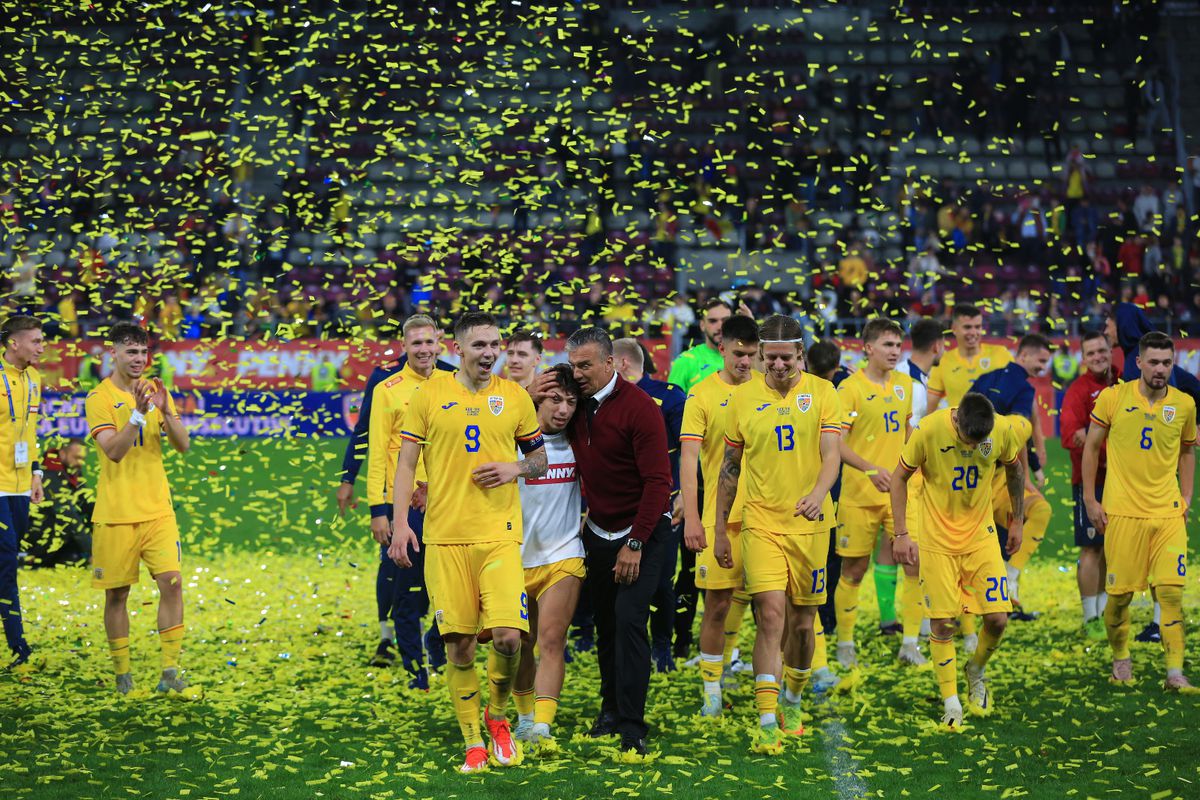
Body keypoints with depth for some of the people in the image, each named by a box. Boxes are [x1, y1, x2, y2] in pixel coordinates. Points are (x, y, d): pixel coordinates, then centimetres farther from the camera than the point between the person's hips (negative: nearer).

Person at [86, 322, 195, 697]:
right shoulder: (99, 398, -6)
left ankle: (170, 674, -4)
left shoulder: (156, 390, 8)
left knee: (172, 583, -8)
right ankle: (122, 675, 16)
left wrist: (165, 411, -14)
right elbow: (114, 450, -18)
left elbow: (183, 445, 2)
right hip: (115, 513, -3)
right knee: (117, 594, 3)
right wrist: (139, 412, -29)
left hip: (157, 509, 3)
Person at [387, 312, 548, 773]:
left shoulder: (515, 398, 7)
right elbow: (406, 463, 5)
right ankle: (473, 742, 13)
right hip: (444, 537, 0)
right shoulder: (429, 396, 4)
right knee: (458, 644, 1)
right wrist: (400, 523, -5)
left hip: (500, 535, 0)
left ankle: (497, 716, 16)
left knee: (507, 636, -12)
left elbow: (540, 458, 16)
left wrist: (516, 469, -6)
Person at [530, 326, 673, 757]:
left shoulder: (639, 408, -17)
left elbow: (657, 482, -19)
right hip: (599, 530, 6)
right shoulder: (576, 402, 0)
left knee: (629, 618, -14)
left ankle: (632, 728, -13)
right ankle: (611, 709, 22)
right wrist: (530, 399, -8)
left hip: (642, 532, -6)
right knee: (604, 620, 9)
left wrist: (635, 544, -21)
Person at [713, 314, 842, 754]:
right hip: (760, 523, -1)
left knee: (802, 623, 9)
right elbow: (729, 467, 10)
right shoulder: (743, 397, 3)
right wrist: (719, 529, 9)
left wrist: (818, 495, -28)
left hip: (809, 524, 1)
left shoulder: (821, 392, 1)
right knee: (771, 616, -14)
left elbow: (831, 454, -8)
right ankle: (767, 722, -13)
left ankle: (792, 701, 34)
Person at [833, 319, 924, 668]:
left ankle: (910, 643, 3)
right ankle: (845, 645, 19)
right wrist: (870, 469, -28)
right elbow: (836, 442, -16)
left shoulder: (904, 384, 9)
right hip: (859, 495, -4)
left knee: (916, 563, -5)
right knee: (853, 570, 5)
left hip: (901, 492, 4)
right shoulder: (851, 388, -9)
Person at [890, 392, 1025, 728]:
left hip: (981, 536, 2)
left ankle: (976, 671, 25)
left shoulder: (1002, 431, -12)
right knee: (942, 623, -4)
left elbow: (1015, 470, 10)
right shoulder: (929, 430, -19)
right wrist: (900, 534, -9)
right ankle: (951, 703, 9)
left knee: (997, 618, -5)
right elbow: (899, 478, -6)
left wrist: (1017, 521, 15)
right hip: (937, 539, -2)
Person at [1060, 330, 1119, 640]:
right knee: (1091, 549, -4)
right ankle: (1091, 620, 2)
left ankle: (1104, 612, 24)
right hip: (1090, 481, -6)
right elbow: (1071, 434, -21)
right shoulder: (1079, 390, -9)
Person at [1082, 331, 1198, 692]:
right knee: (1120, 594, 2)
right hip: (1122, 511, -2)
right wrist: (1090, 500, 3)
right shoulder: (1113, 398, -3)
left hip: (1168, 513, 2)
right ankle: (1120, 659, 25)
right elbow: (1091, 447, 6)